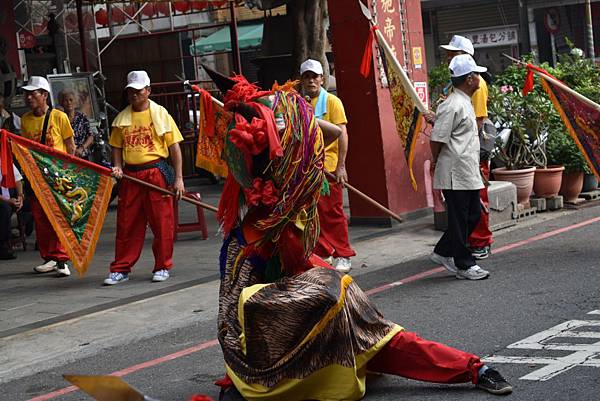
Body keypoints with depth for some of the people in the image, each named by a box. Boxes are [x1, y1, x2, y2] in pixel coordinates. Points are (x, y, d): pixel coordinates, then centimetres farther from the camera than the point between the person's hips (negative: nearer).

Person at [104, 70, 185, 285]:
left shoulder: (160, 114, 0)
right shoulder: (122, 118, 9)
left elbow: (174, 147, -1)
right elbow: (117, 147, 16)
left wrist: (178, 178, -6)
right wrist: (117, 167, -4)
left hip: (156, 173, -3)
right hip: (130, 176, 3)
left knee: (161, 223, 2)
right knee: (126, 224, 5)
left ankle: (162, 267, 14)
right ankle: (121, 269, 12)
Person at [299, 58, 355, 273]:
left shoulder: (332, 101, -2)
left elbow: (342, 134, -6)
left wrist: (341, 165, -13)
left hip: (328, 165, -4)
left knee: (334, 212, -1)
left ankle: (343, 256, 9)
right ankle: (323, 253, 18)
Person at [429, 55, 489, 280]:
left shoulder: (464, 103, 16)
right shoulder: (452, 106, -17)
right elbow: (436, 139, -17)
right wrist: (437, 162, -1)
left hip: (468, 172, 10)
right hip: (455, 173, -10)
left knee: (473, 214, 14)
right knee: (459, 219, -1)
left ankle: (443, 252, 25)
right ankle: (464, 265, 8)